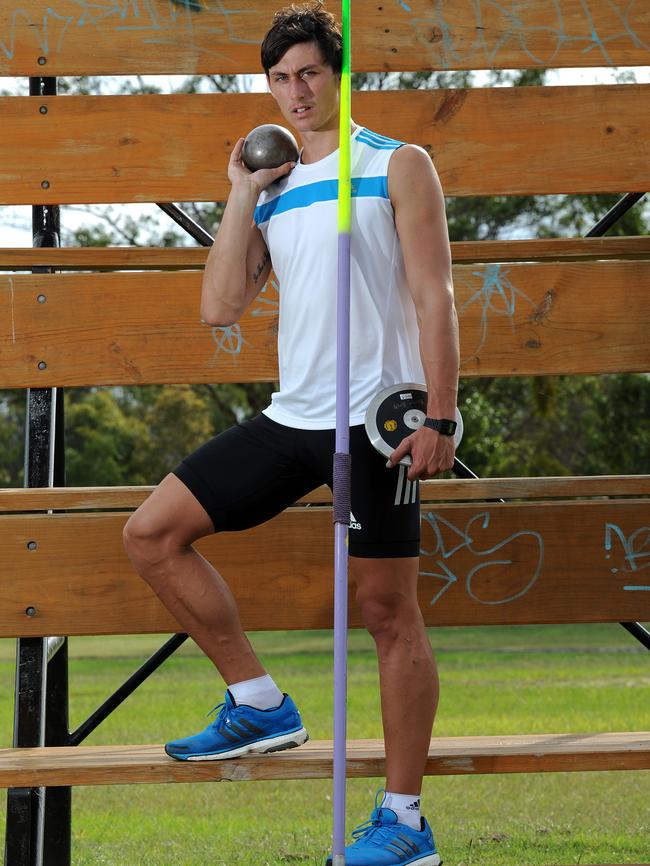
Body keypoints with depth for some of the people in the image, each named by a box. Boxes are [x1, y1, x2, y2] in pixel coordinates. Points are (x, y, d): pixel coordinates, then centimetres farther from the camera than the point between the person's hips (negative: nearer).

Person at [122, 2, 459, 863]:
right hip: (291, 417, 6)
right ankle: (259, 704, 11)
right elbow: (220, 306, 6)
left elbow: (434, 297, -5)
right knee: (152, 532, 2)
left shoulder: (398, 166, 2)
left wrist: (440, 415, -14)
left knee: (389, 608, -4)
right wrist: (242, 197, 3)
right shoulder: (273, 188, 15)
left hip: (374, 420, -6)